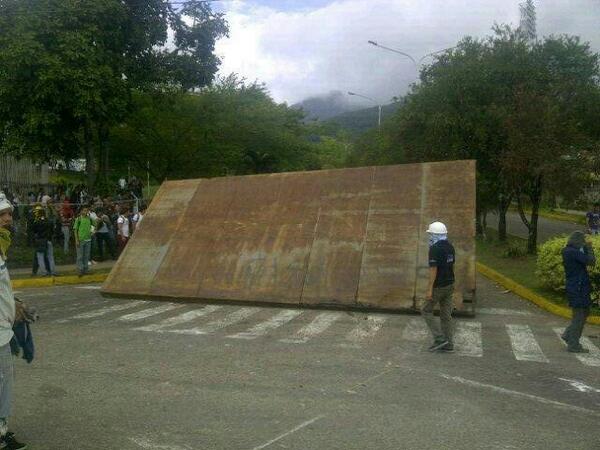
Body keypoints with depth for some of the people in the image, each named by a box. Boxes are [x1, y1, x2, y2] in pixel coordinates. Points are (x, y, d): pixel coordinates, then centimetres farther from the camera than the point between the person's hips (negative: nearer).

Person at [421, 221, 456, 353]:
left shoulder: (435, 248, -18)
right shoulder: (450, 246, 8)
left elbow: (433, 269, -21)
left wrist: (430, 289, -19)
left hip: (439, 286, -8)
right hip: (450, 285, 8)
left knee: (426, 311, 6)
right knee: (446, 314, 11)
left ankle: (440, 338, -1)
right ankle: (448, 344, 13)